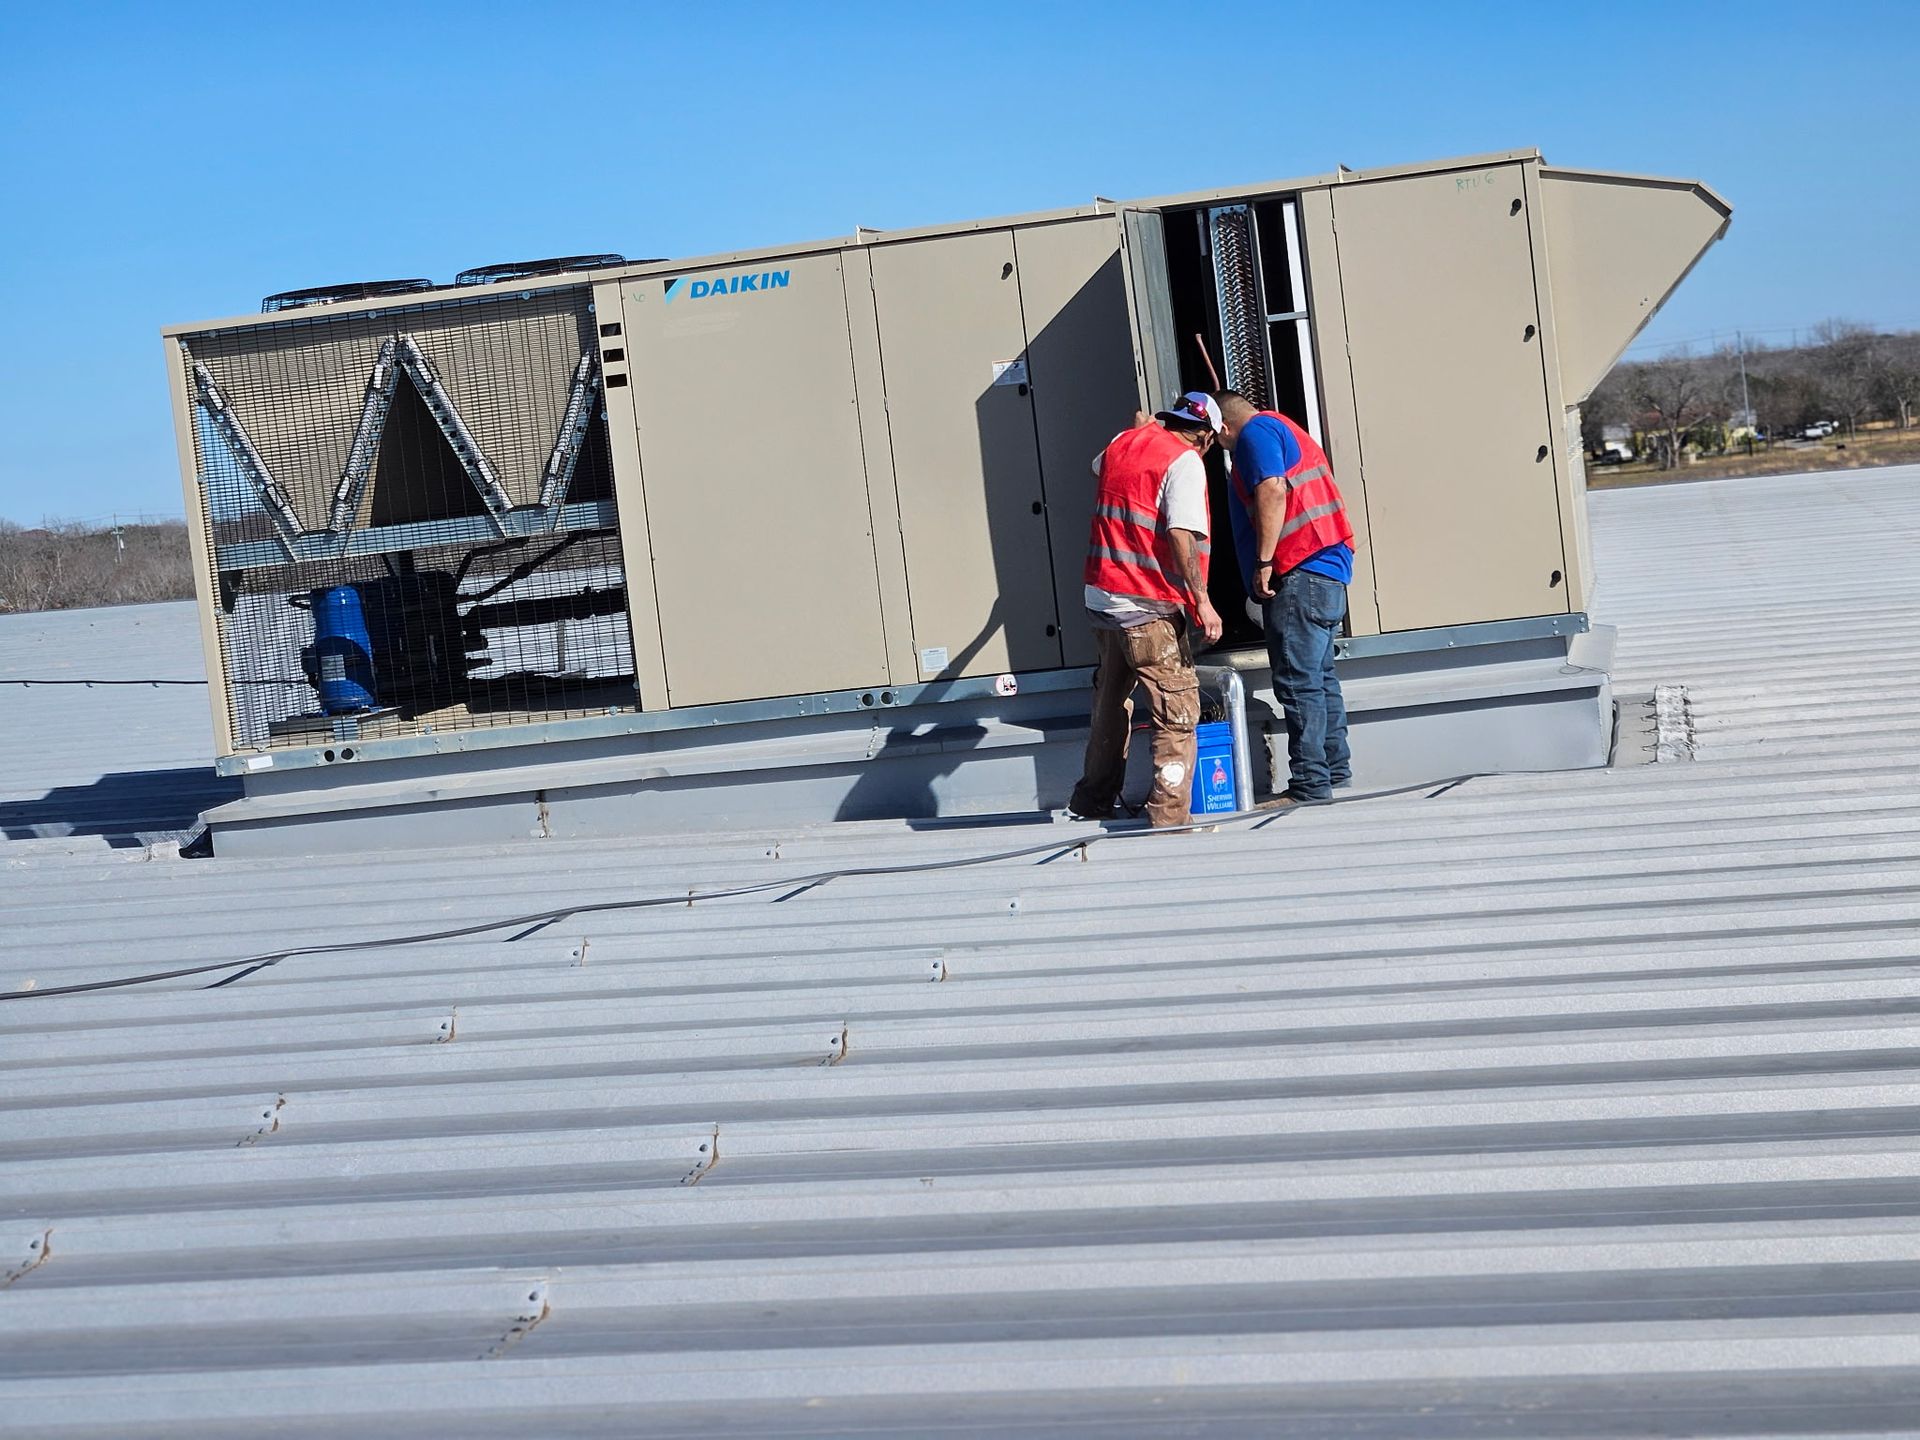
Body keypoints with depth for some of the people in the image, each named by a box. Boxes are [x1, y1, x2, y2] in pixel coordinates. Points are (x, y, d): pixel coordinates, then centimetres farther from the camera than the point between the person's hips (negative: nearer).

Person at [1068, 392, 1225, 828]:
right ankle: (1170, 815, -9)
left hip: (1101, 596, 8)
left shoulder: (1123, 443, 12)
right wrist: (1201, 600, -19)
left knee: (1110, 703, 22)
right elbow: (1181, 535, -20)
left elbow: (1097, 464, 37)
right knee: (1178, 713, -3)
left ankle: (1094, 800, 32)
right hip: (1149, 607, -8)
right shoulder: (1185, 461, -9)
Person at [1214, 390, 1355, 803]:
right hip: (1329, 571, 11)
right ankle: (1336, 770, 21)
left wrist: (1263, 560, -20)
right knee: (1319, 677, 16)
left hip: (1299, 574, -11)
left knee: (1298, 682, -11)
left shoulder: (1255, 433, -4)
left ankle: (1310, 784, -13)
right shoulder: (1286, 431, 26)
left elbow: (1272, 492, -18)